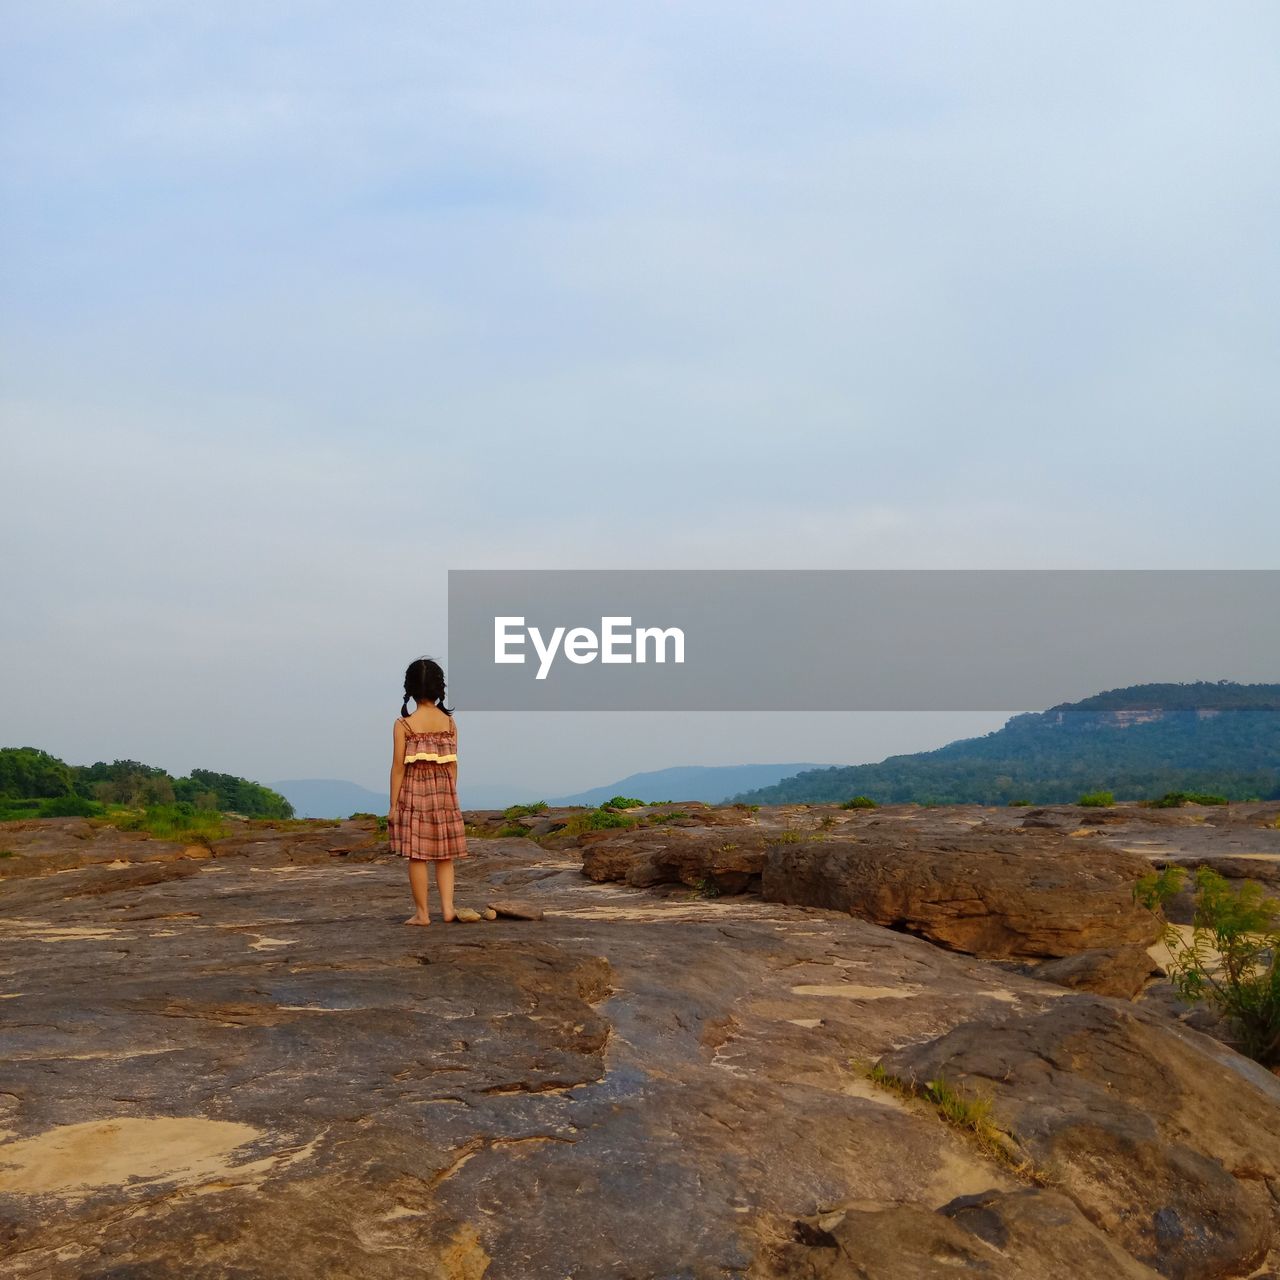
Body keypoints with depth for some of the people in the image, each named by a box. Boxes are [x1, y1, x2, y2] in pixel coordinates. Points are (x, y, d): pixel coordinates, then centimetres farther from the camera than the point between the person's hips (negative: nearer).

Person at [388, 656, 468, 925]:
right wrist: (450, 796, 14)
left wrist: (393, 805, -3)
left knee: (416, 855, 4)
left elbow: (398, 768, -8)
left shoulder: (404, 725, -8)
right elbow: (452, 765, 3)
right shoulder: (449, 723, 1)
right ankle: (447, 906, 4)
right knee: (444, 854, 13)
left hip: (414, 793, -3)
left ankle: (422, 913, 8)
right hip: (444, 793, 3)